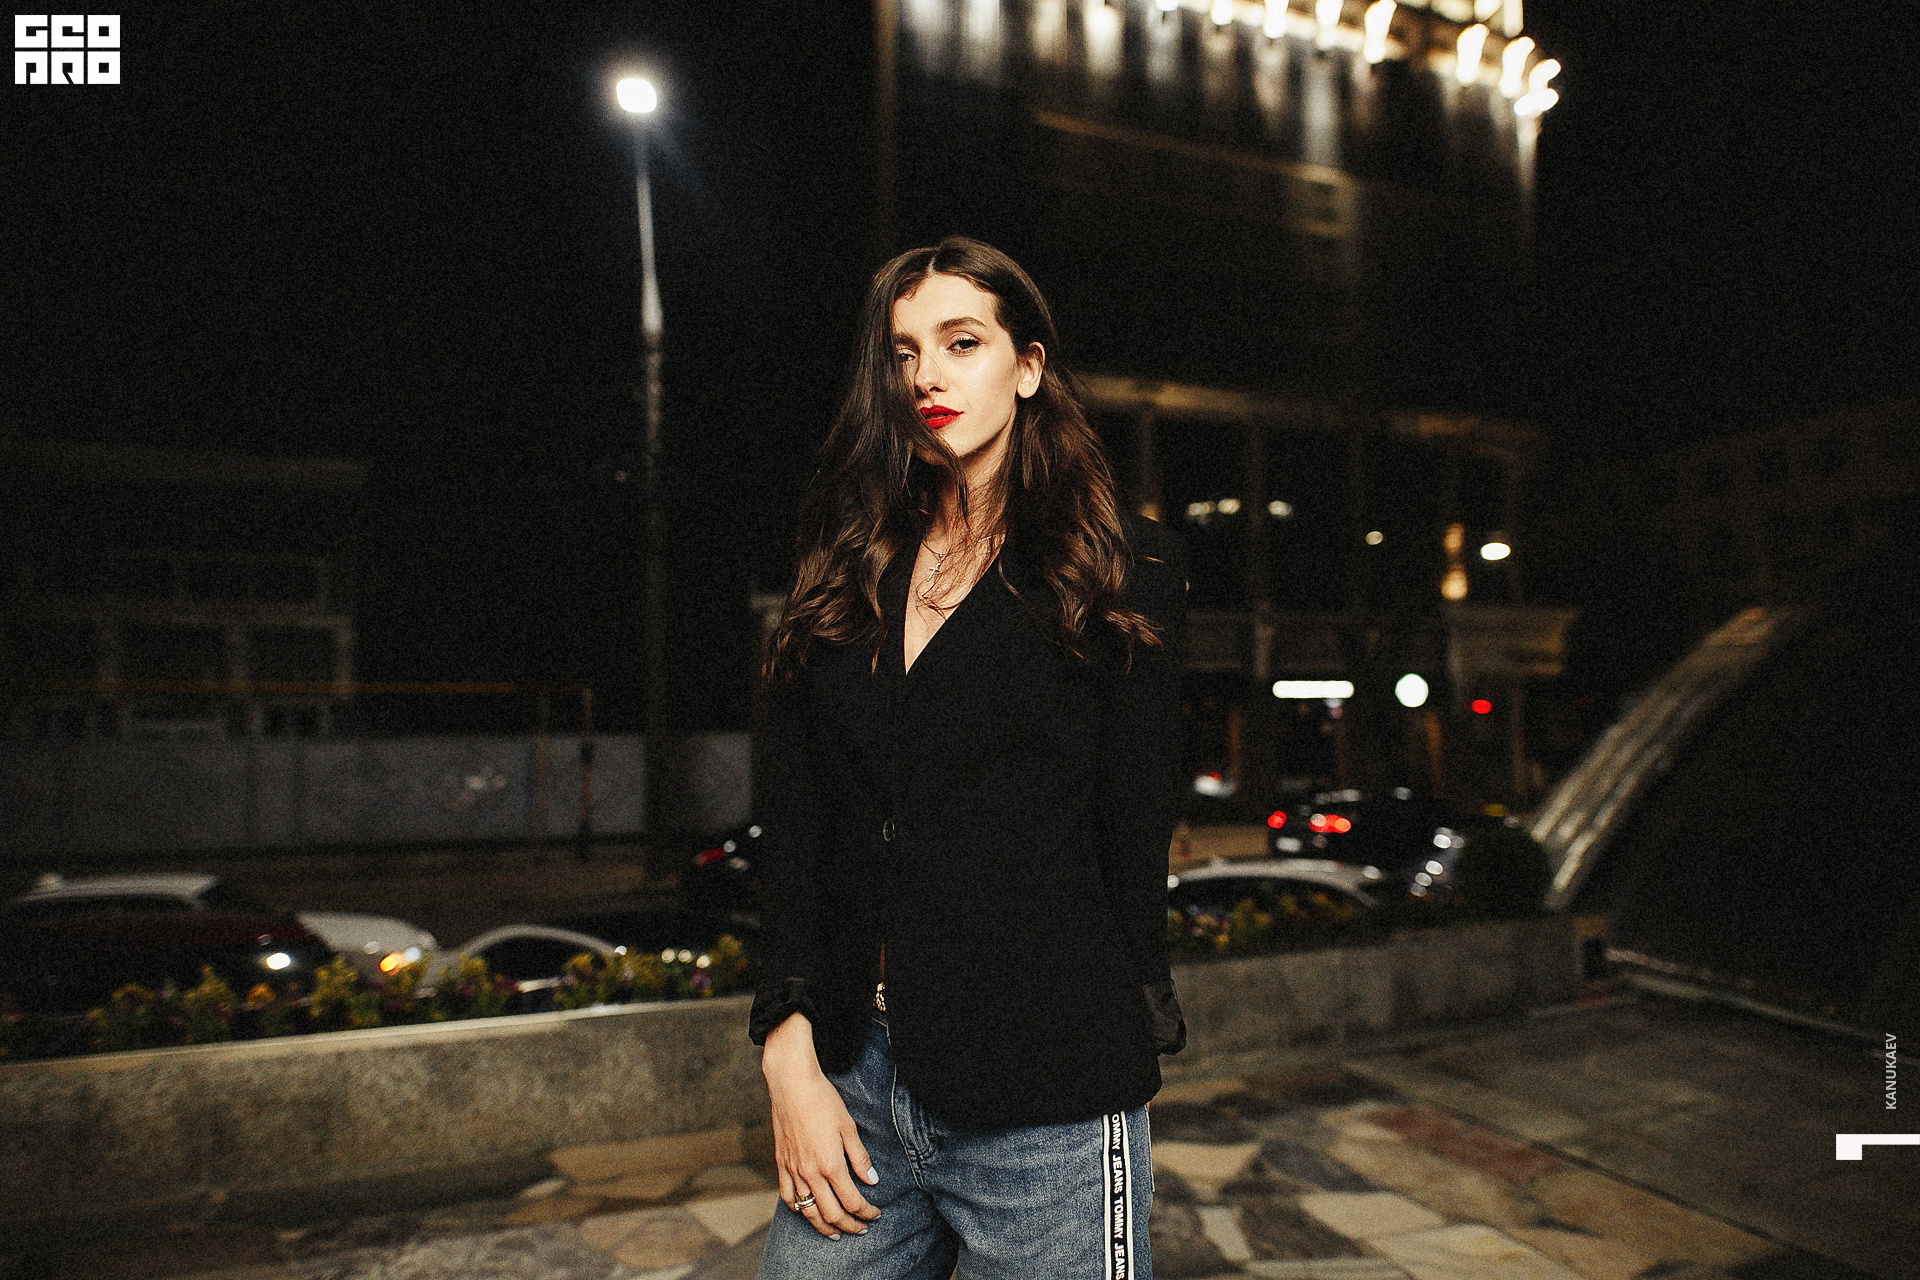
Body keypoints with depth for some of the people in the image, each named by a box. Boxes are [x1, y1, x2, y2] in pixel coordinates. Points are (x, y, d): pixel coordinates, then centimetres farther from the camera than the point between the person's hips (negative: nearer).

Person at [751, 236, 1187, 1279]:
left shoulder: (1117, 571, -1)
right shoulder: (845, 578, 9)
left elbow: (1133, 831, 0)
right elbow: (793, 825, 4)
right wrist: (790, 1047, -4)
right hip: (851, 1077, 4)